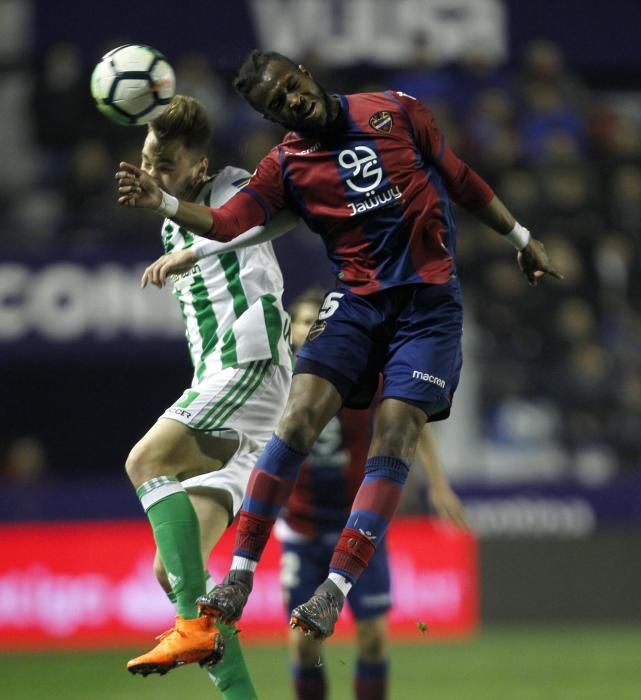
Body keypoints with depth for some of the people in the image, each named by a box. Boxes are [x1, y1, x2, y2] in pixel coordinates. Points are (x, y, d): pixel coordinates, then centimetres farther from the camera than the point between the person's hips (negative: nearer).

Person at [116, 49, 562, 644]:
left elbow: (460, 179, 14)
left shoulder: (395, 111, 4)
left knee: (395, 434, -14)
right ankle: (239, 577, -15)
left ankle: (334, 592, -15)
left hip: (429, 300, -1)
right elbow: (228, 221, -9)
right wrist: (161, 203, -26)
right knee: (299, 415, -17)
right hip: (357, 299, 1)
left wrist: (521, 240, 21)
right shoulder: (287, 164, 4)